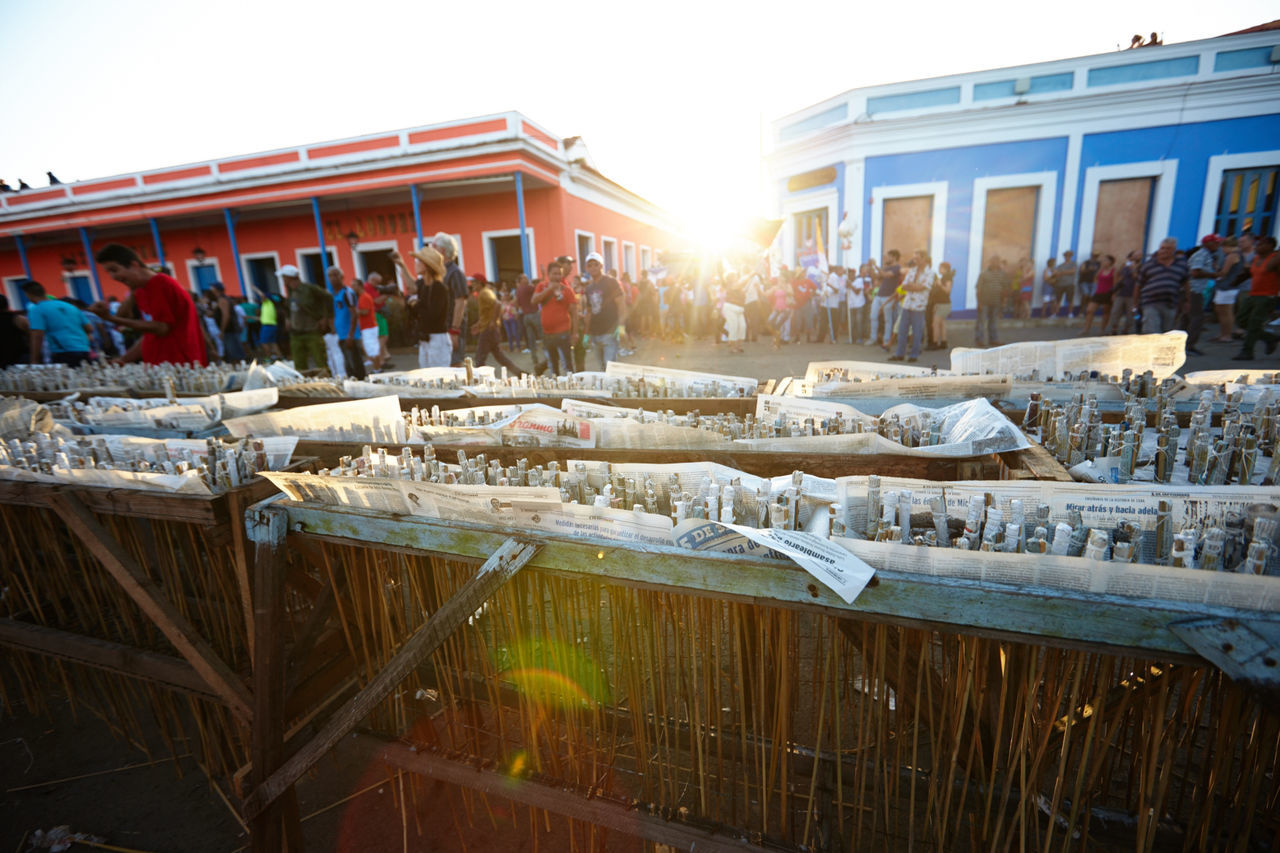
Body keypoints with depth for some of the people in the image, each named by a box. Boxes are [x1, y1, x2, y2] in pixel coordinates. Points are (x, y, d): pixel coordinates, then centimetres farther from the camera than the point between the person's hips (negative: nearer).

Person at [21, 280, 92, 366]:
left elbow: (38, 337, -11)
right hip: (84, 352, 6)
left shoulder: (36, 310, -1)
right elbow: (88, 329, 18)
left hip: (62, 354, -6)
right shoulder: (70, 306, 16)